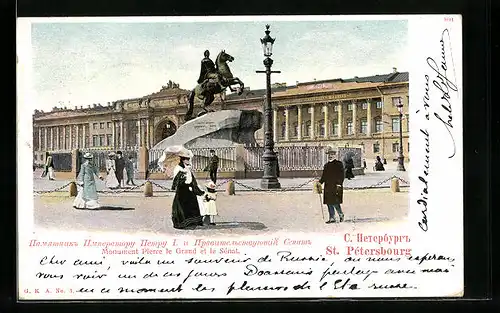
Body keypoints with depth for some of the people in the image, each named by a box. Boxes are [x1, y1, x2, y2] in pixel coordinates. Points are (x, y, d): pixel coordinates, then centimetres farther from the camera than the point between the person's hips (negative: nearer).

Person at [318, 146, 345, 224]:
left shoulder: (339, 164, -1)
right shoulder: (326, 165, 18)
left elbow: (341, 175, -7)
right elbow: (324, 176, 21)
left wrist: (339, 184, -16)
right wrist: (319, 182, 7)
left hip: (336, 187, -6)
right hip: (328, 187, 6)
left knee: (335, 202, -9)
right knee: (329, 203, 5)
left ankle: (341, 215, 13)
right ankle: (332, 218, 11)